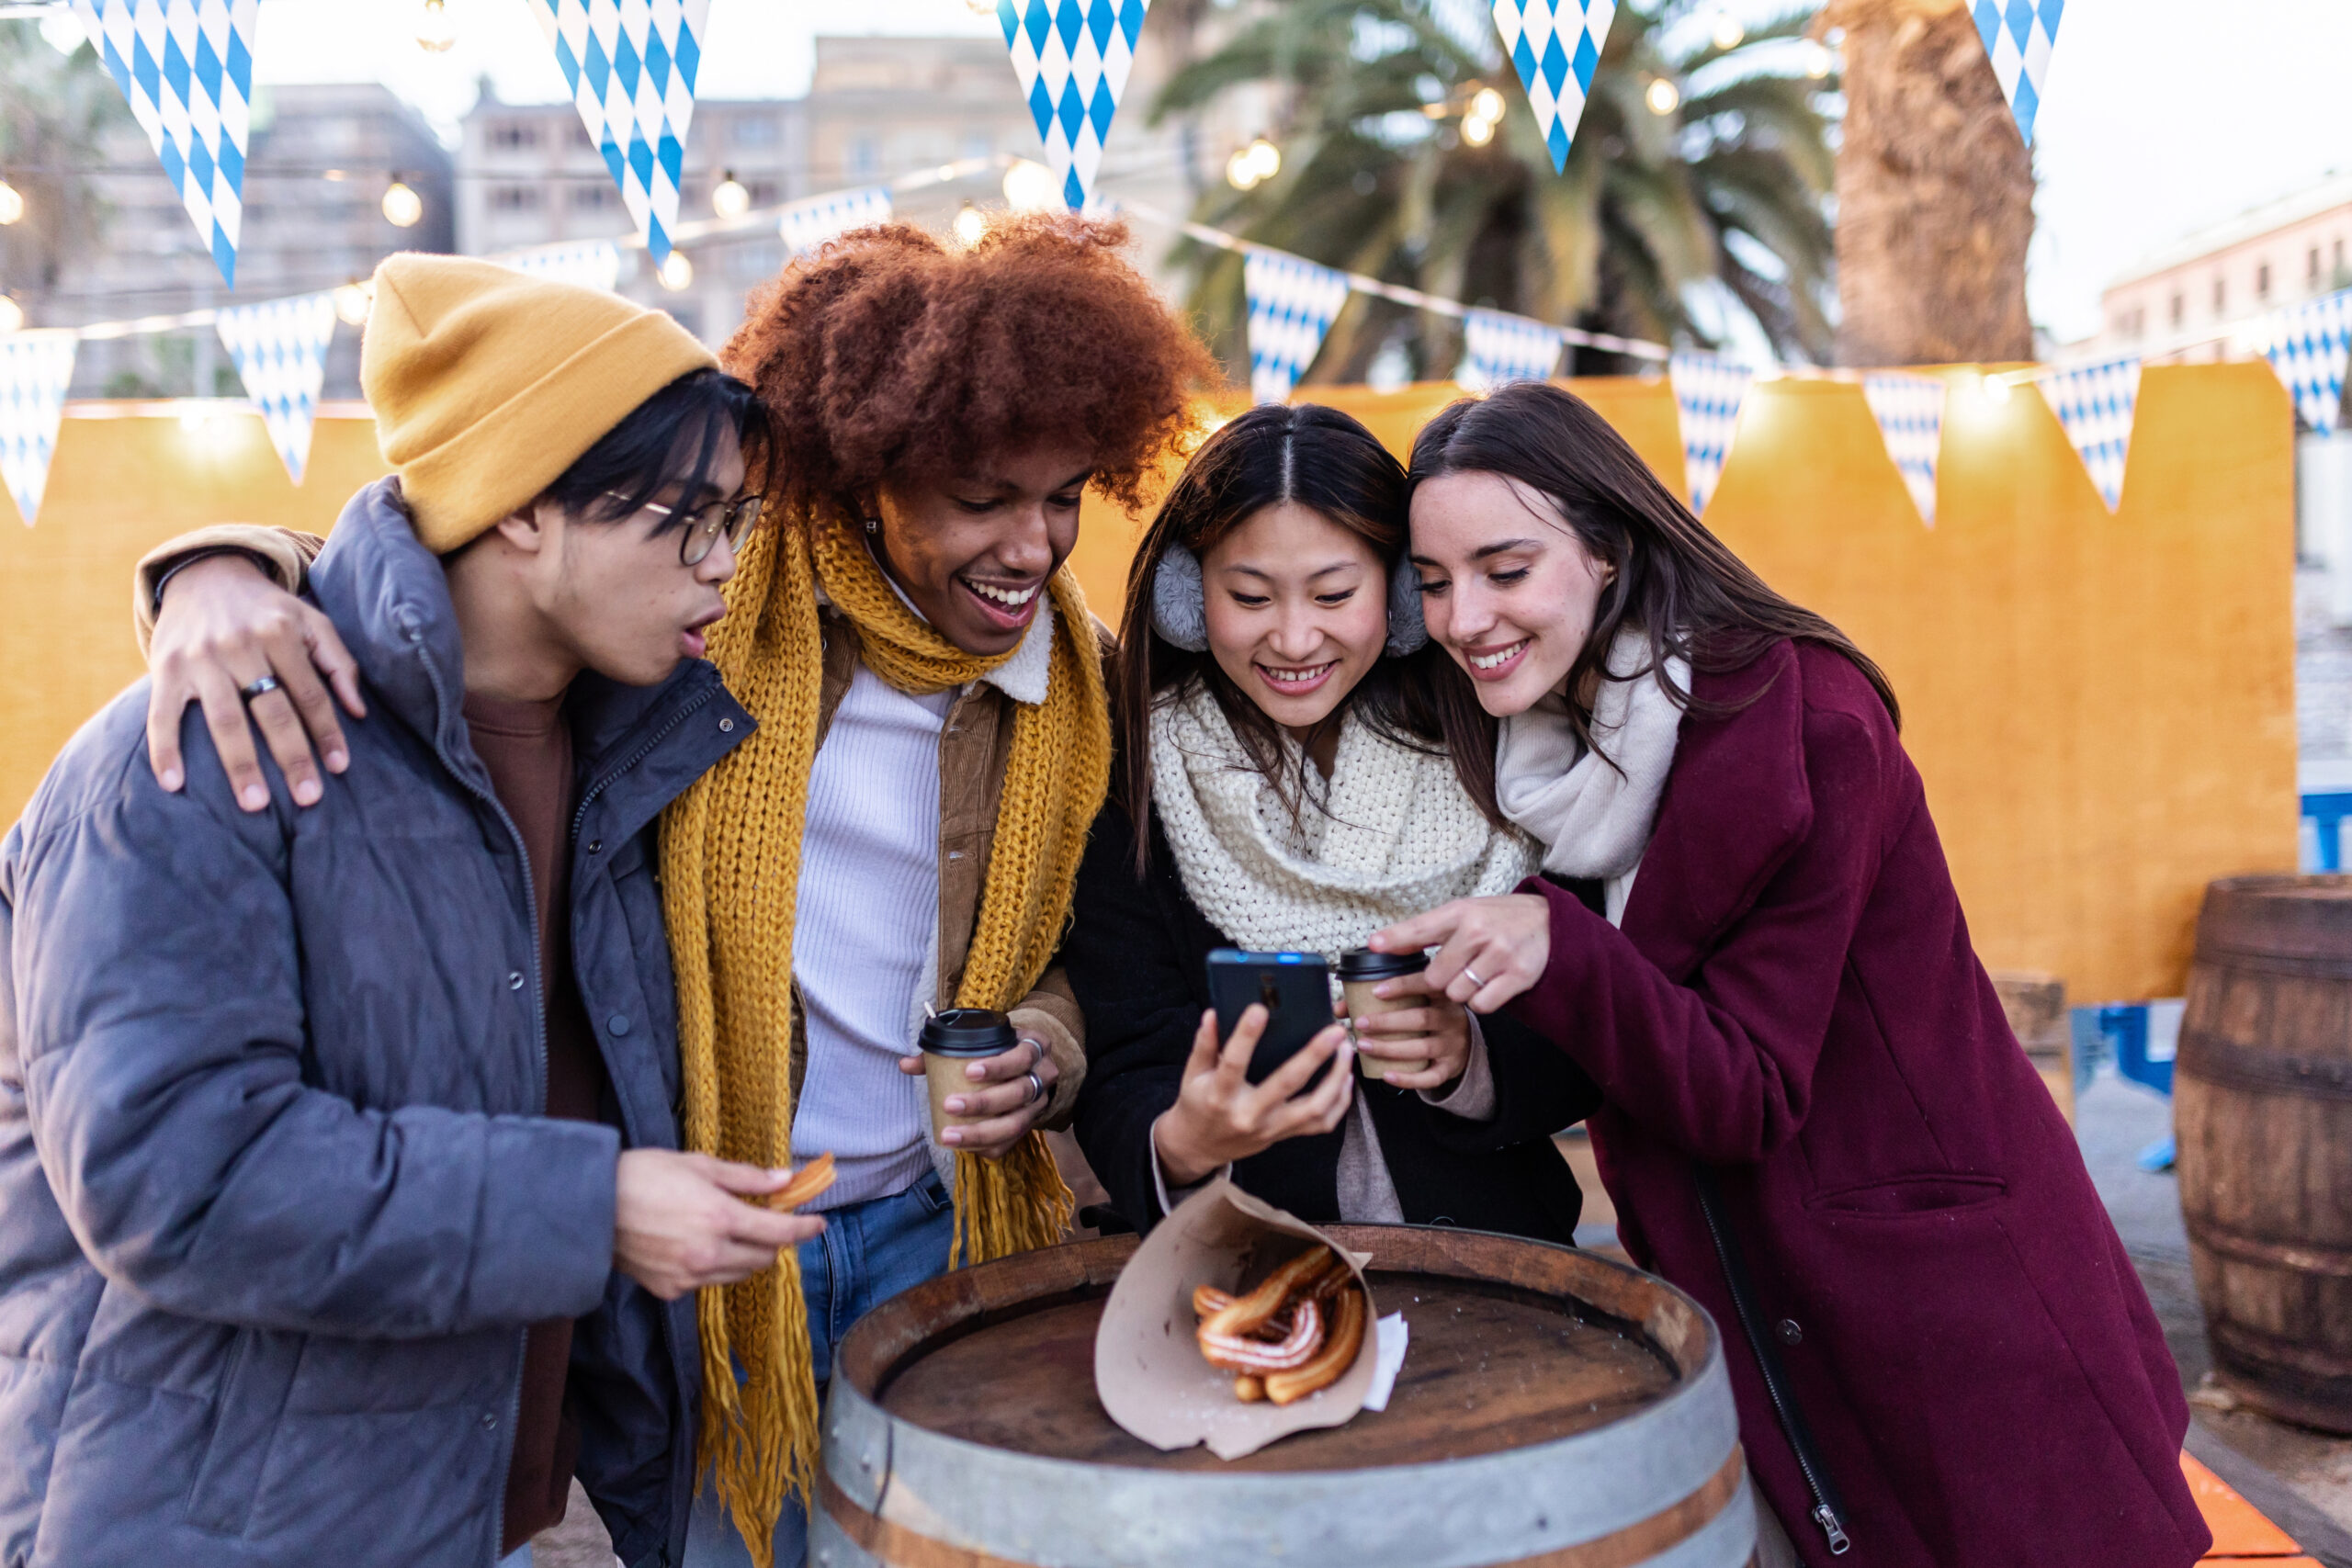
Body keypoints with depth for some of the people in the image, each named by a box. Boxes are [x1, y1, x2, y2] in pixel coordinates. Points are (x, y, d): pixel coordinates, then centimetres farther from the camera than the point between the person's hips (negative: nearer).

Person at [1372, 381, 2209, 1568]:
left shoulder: (1801, 720, -21)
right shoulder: (1546, 746, -2)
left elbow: (1751, 1100, -21)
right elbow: (1591, 1067, 3)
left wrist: (1559, 952, -35)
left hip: (1934, 1284, -5)